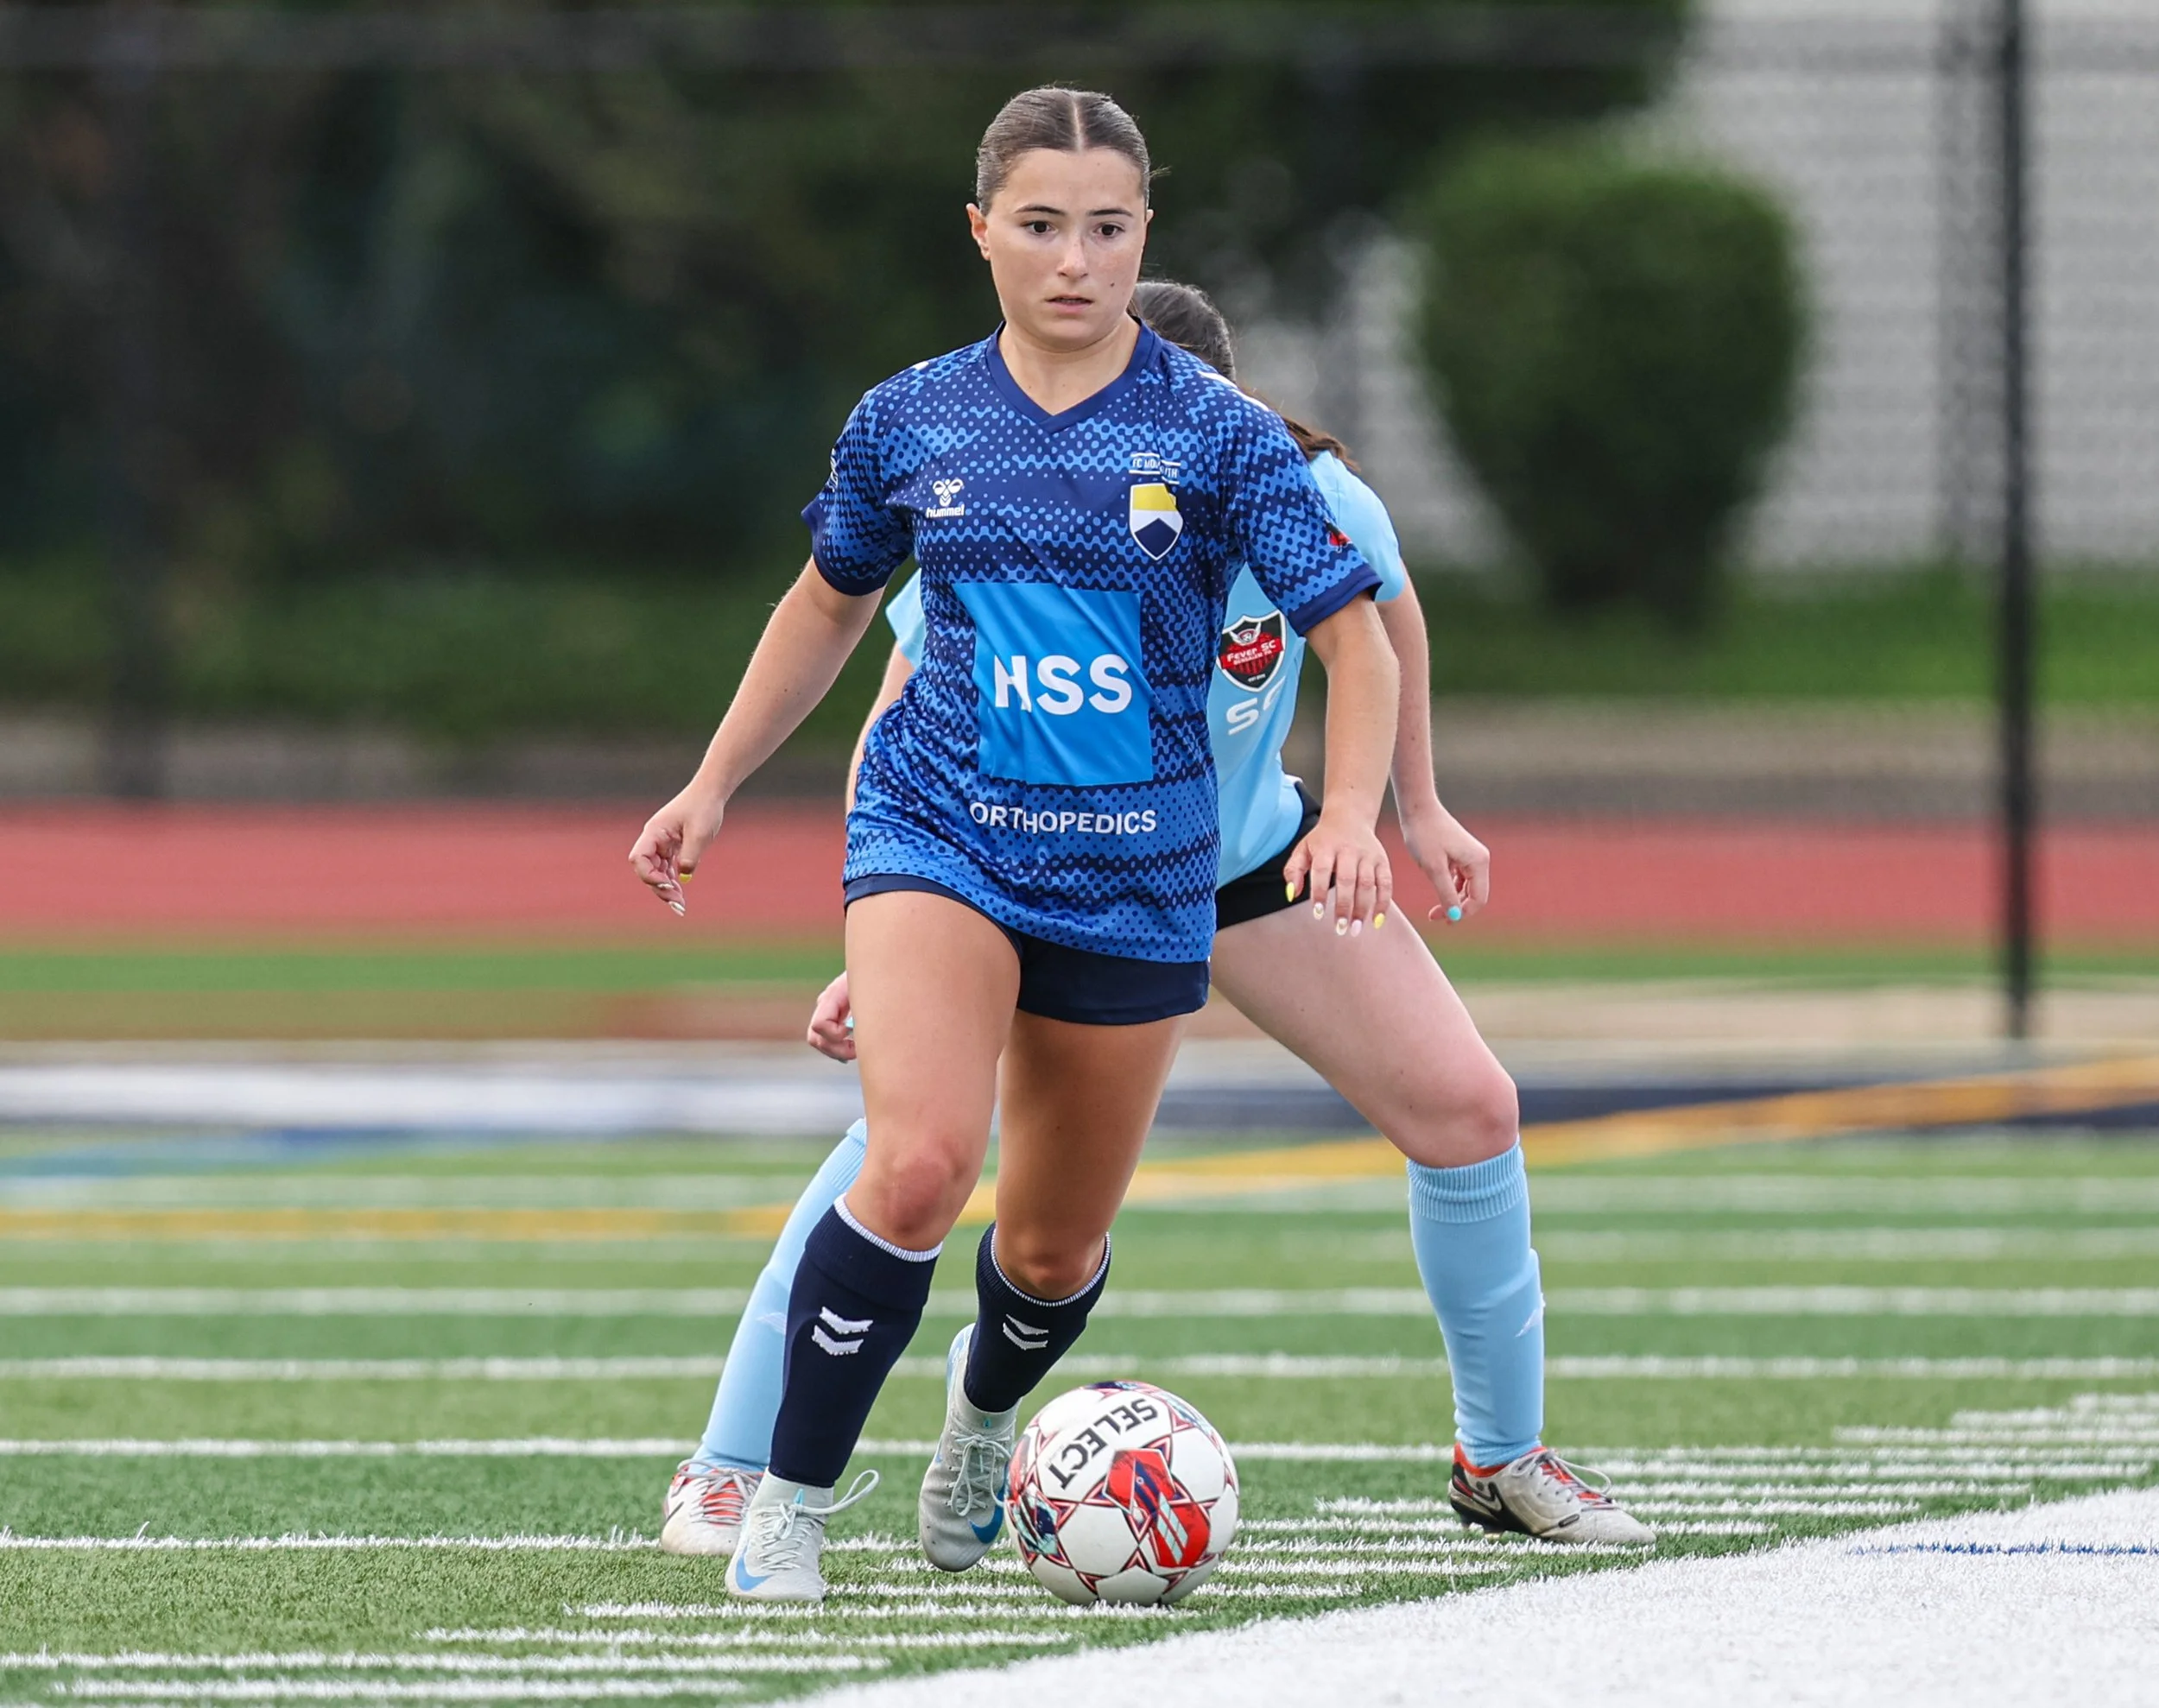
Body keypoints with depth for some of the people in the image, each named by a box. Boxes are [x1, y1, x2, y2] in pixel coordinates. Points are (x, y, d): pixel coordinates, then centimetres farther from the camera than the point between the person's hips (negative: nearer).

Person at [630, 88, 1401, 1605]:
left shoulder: (1218, 435, -5)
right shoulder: (912, 424, 2)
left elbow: (1357, 639, -6)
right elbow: (831, 605, 20)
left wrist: (1352, 816, -22)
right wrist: (714, 788, 21)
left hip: (1136, 881, 1)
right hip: (939, 837, -1)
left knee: (1055, 1250, 12)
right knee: (922, 1164, -26)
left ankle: (985, 1412, 49)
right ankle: (790, 1507, -13)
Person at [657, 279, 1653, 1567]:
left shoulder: (1307, 502, -25)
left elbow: (1382, 617, -1)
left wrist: (1418, 807, 7)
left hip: (1246, 853, 3)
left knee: (1467, 1106, -5)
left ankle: (1504, 1460, 16)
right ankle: (731, 1471, -15)